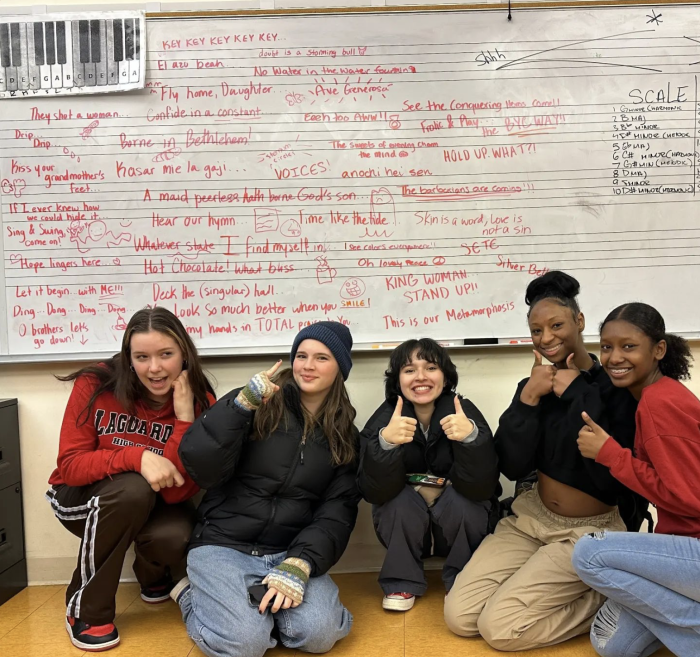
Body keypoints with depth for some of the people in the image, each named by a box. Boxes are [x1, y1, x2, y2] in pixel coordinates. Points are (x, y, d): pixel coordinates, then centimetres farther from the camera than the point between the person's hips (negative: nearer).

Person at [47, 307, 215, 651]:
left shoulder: (200, 403, -19)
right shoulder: (95, 385, -20)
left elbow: (178, 492, -24)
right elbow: (70, 465, -21)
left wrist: (184, 418, -35)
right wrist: (136, 457, -37)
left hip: (153, 506, 1)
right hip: (82, 499, -1)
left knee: (176, 538, -32)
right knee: (133, 488, -35)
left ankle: (153, 576, 9)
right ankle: (85, 609, -13)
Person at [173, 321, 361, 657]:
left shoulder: (345, 437, 6)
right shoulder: (257, 404, -4)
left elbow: (338, 511, -2)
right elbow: (201, 469, -15)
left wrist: (299, 564, -18)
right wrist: (241, 404, -25)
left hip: (290, 552, 3)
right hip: (224, 545, -2)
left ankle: (260, 605, 9)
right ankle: (193, 595, 8)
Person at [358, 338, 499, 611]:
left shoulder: (465, 411, -20)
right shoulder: (384, 419, -18)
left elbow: (481, 488, -27)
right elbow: (373, 492, -26)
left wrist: (472, 436, -44)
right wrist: (385, 442, -43)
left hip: (459, 516, 0)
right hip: (404, 516, 0)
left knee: (462, 500, -29)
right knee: (402, 501, -29)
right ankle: (402, 581, -4)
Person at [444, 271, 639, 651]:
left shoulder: (615, 386, -14)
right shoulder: (540, 383, 1)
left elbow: (612, 479, -26)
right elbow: (512, 467, -8)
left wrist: (578, 395, -23)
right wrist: (528, 396, -19)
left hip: (590, 531, -5)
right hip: (532, 518, 5)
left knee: (499, 627, -15)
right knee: (459, 616, -6)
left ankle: (607, 597, 4)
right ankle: (545, 584, 14)